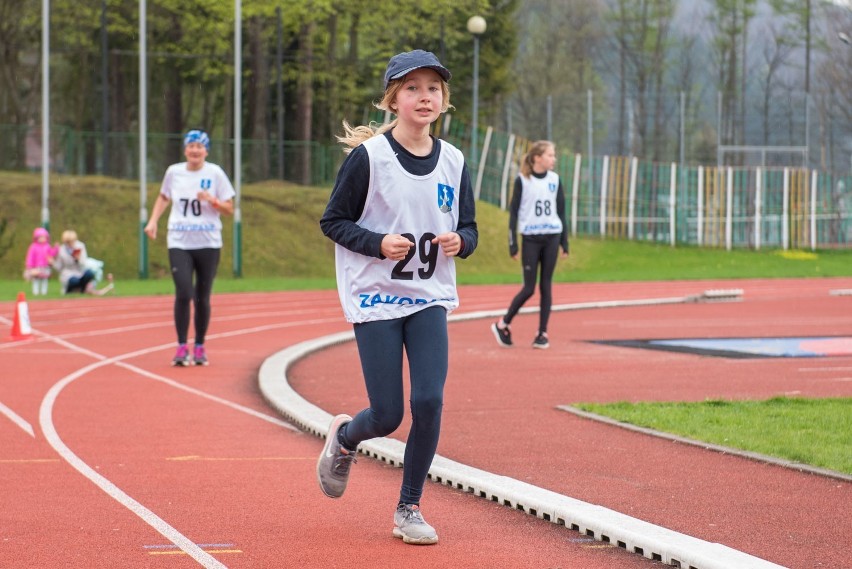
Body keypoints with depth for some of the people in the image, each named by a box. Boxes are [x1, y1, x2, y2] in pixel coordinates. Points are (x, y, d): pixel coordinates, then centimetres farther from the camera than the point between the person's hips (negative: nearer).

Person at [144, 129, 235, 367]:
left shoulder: (215, 173, -1)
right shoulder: (173, 172, 4)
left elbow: (229, 209, 1)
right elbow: (163, 197, 22)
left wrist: (212, 200, -17)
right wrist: (153, 221, 10)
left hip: (208, 243, 0)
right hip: (179, 243, 0)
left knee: (202, 298, 4)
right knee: (183, 294, -13)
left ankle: (199, 347, 19)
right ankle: (181, 347, -3)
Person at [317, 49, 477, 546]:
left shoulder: (453, 161, 2)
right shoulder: (368, 156, -11)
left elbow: (469, 229, 12)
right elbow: (333, 221, -5)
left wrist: (459, 240, -11)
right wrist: (379, 243, -20)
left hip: (430, 299, 3)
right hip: (376, 299, -3)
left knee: (429, 401, -11)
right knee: (388, 416, -3)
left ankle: (410, 508, 7)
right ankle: (344, 438, 34)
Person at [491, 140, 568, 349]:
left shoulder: (555, 179, 7)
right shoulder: (522, 180, -4)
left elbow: (561, 211, 12)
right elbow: (513, 212, -3)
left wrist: (565, 242, 9)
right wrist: (513, 245, -6)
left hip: (551, 238, 3)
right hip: (531, 239, -3)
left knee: (546, 286, 2)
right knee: (529, 288, -4)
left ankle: (543, 334, 6)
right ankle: (502, 325, 13)